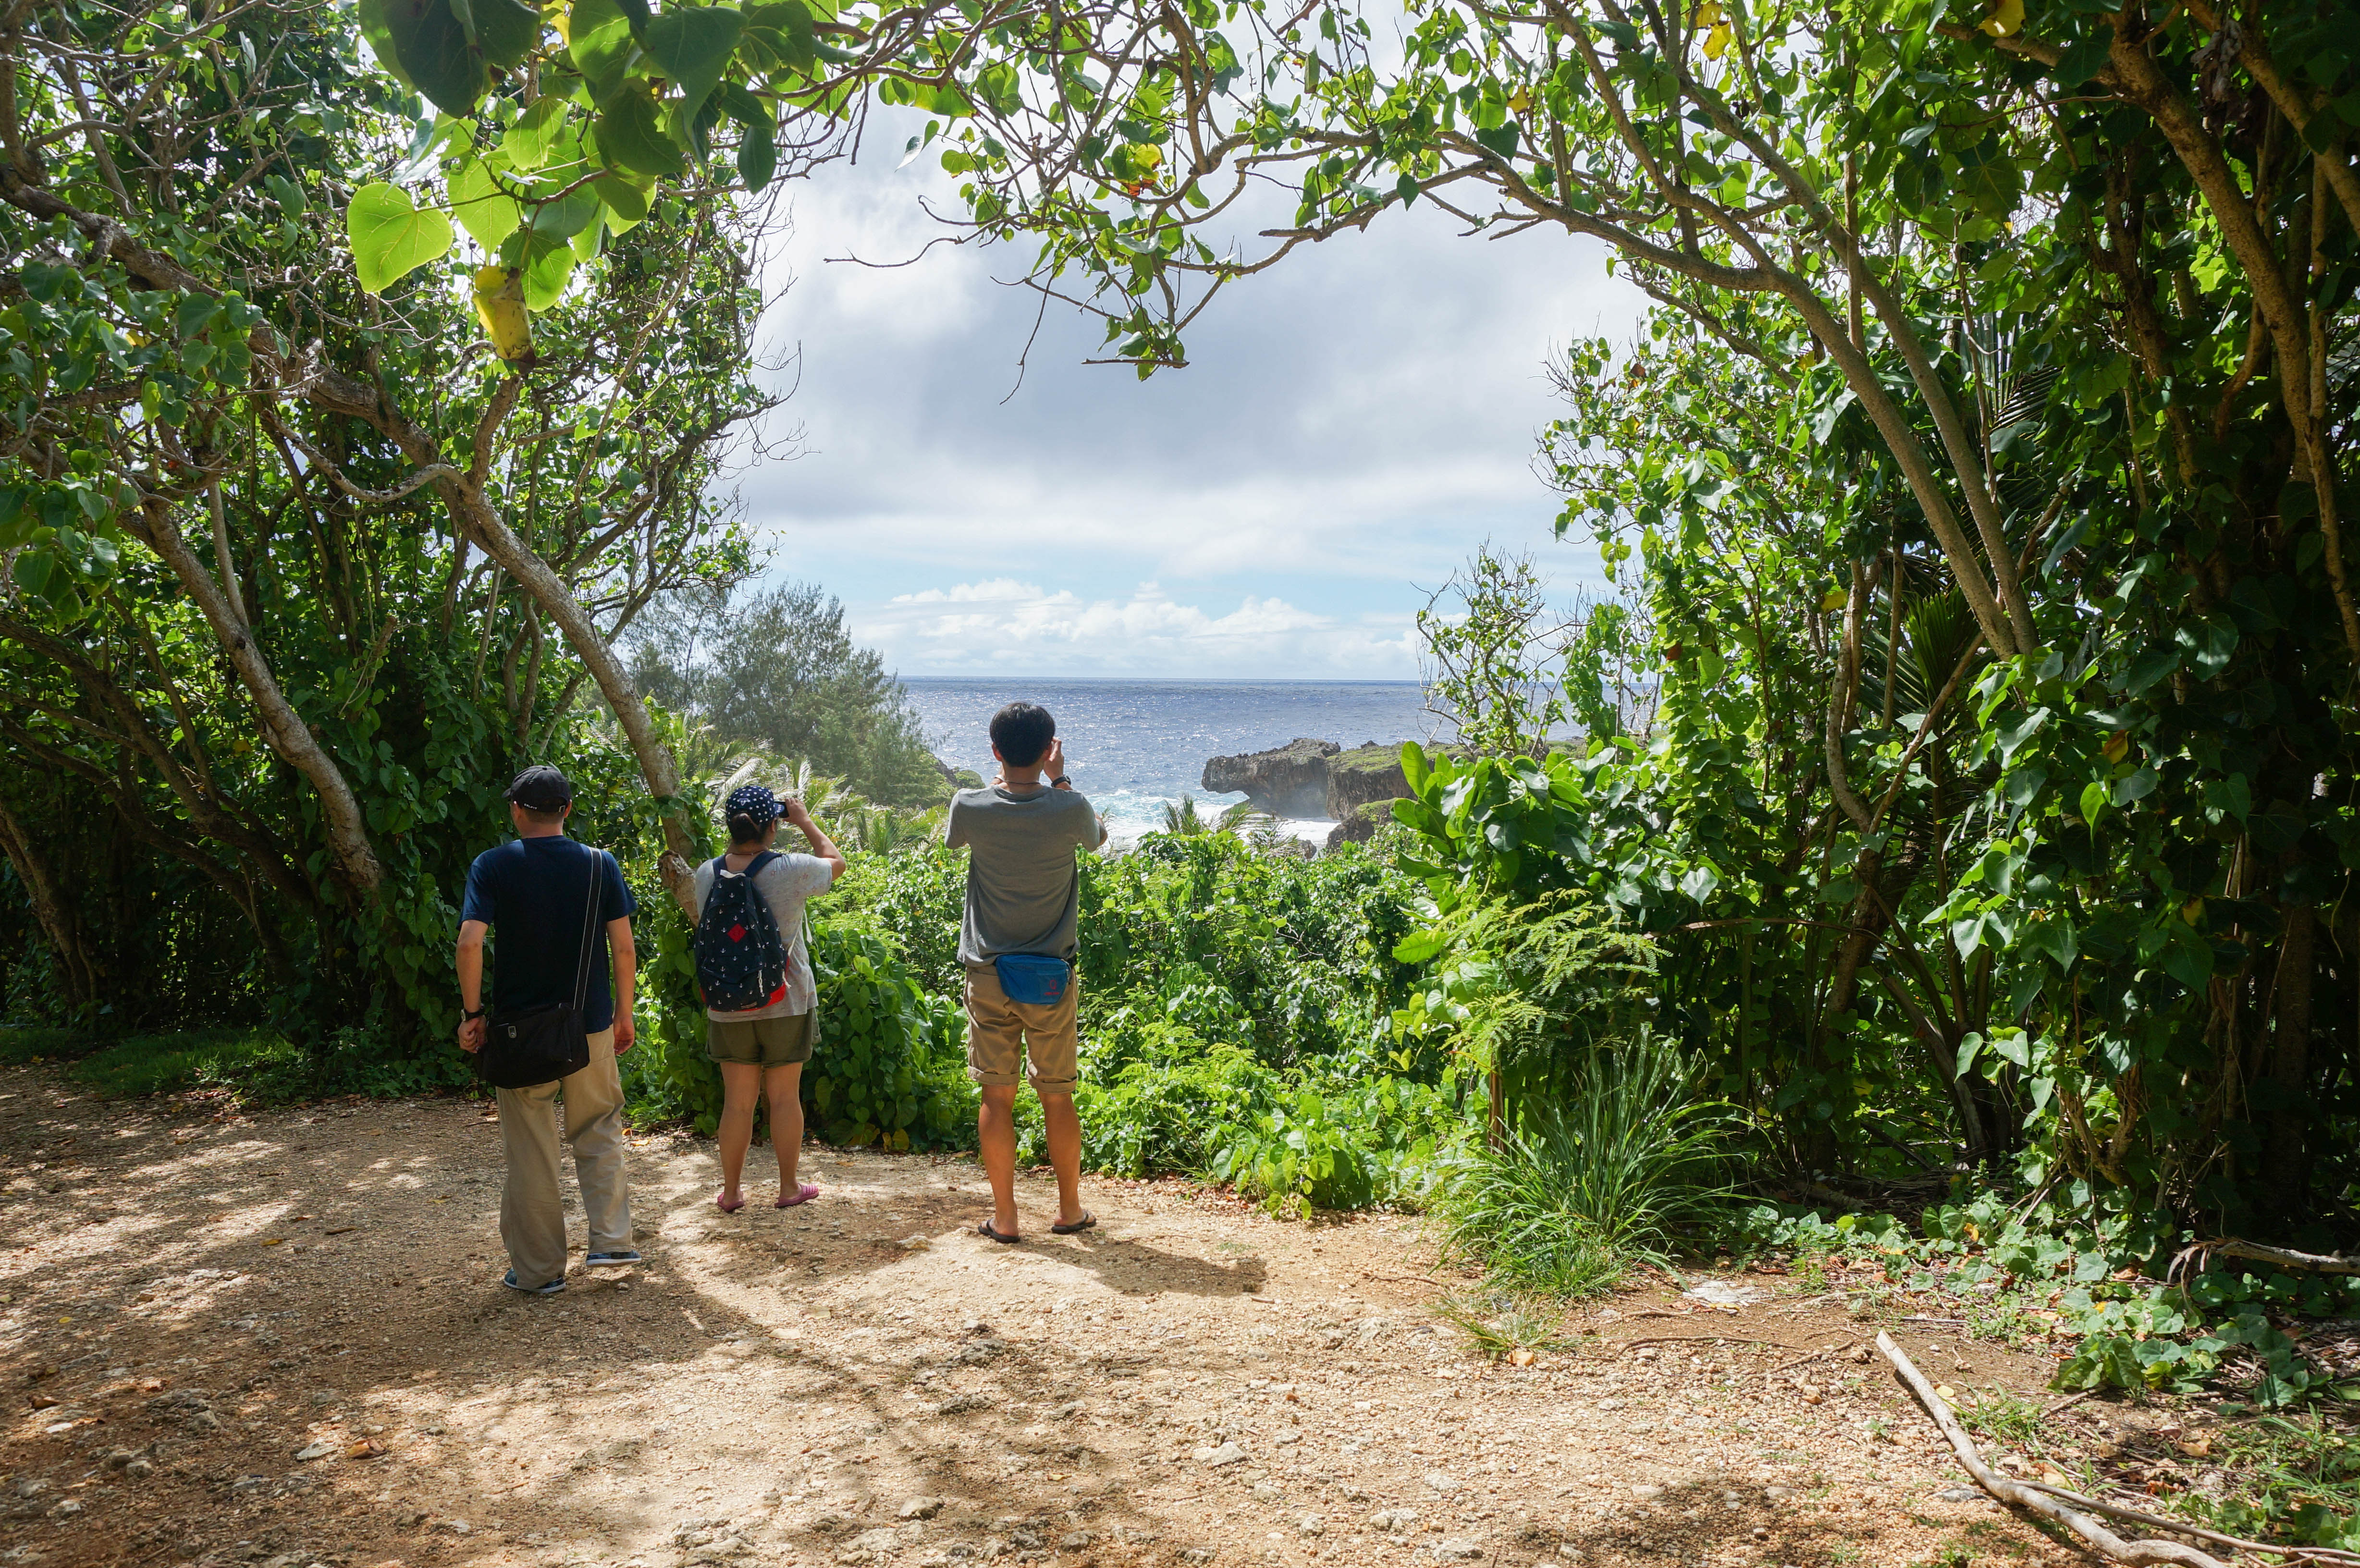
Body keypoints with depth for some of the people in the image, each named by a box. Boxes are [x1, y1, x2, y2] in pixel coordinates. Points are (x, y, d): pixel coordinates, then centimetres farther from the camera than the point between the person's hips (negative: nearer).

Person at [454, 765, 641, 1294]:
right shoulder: (600, 864, -2)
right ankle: (611, 1241, 12)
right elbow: (624, 947, -3)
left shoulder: (493, 865, -5)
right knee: (599, 1132, 18)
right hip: (590, 1025, 1)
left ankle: (539, 1270, 16)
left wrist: (472, 1012, -6)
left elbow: (470, 942, -16)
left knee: (530, 1152, 8)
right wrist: (624, 1012, 7)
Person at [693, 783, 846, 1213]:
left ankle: (730, 1192, 20)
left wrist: (739, 836, 16)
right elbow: (836, 861, 4)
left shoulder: (707, 875, -6)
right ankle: (789, 1187, 21)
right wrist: (804, 820, 13)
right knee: (785, 1097, 10)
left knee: (737, 1100, 11)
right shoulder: (791, 870, -15)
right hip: (785, 1004, -2)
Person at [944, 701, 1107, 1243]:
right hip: (1052, 976, 0)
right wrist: (1060, 779, 15)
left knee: (997, 1096, 8)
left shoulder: (971, 807, -9)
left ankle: (1004, 1217, 14)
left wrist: (1000, 781, 20)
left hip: (988, 975, 1)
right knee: (1058, 1096, 11)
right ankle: (1070, 1209, 24)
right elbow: (1099, 835, 12)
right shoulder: (1069, 809, -12)